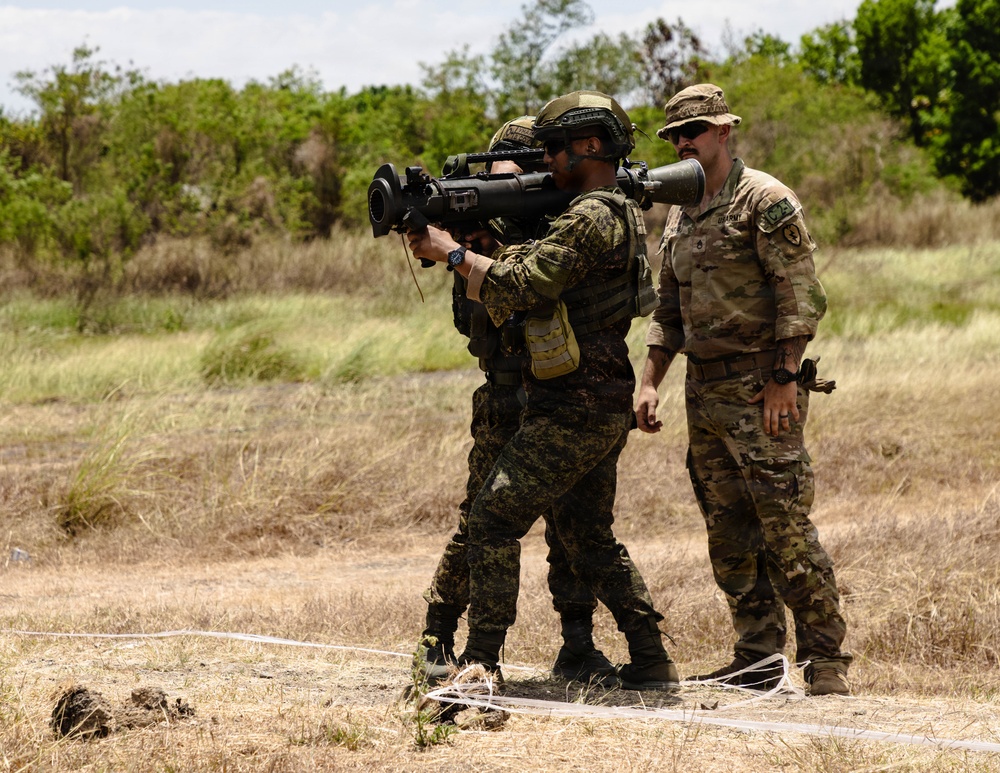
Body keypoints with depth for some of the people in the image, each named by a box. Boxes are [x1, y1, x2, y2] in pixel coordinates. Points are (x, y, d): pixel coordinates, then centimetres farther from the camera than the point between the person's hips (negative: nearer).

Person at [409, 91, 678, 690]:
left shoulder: (593, 218, -15)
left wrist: (454, 253, -8)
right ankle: (652, 664, 15)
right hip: (602, 409, 10)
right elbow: (528, 273, 16)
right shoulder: (613, 214, 18)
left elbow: (522, 286, -21)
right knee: (591, 538, 16)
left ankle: (481, 663, -10)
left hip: (574, 409, -10)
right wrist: (443, 241, 6)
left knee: (495, 518, -9)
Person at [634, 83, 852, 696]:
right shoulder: (679, 218, 17)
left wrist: (783, 381, -18)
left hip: (761, 389, -8)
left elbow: (801, 296, -12)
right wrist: (651, 382, 13)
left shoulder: (764, 200, -6)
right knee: (730, 535, 7)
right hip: (705, 392, 8)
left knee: (786, 529, -11)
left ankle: (827, 662, -8)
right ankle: (758, 660, 12)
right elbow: (669, 311, 24)